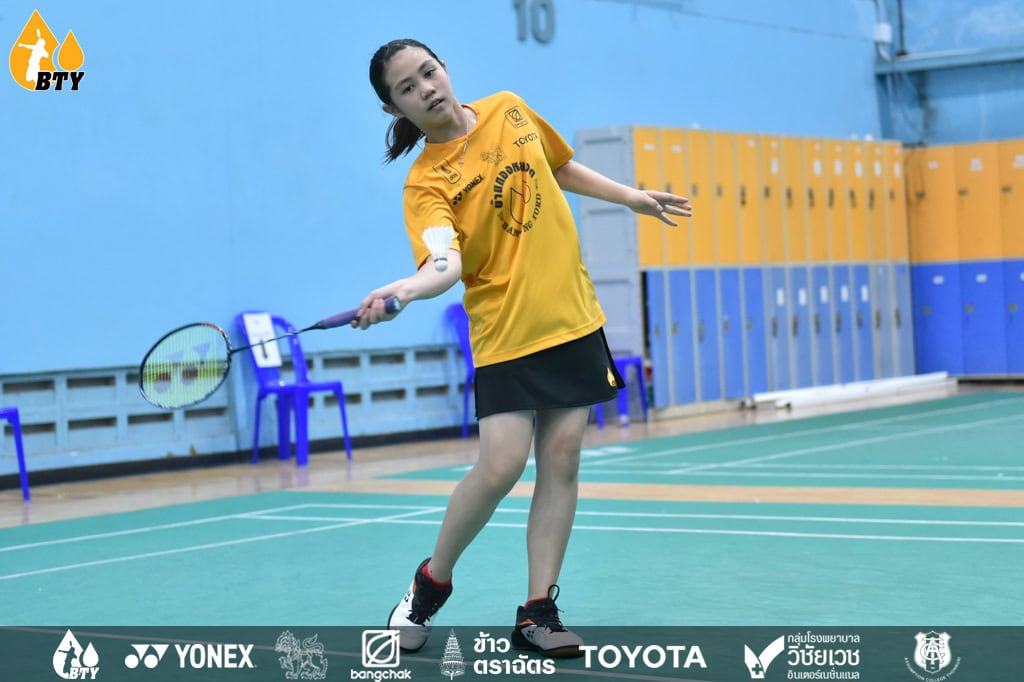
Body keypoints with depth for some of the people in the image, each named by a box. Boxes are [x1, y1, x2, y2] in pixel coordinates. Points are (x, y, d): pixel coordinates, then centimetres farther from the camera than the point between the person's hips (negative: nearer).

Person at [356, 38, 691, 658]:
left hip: (572, 318, 5)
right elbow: (447, 264, -29)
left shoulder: (508, 110, 4)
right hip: (505, 333, -4)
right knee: (501, 465, -13)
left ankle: (538, 613, 8)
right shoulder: (426, 184, -12)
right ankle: (432, 583, 13)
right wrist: (406, 289, -49)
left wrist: (632, 197, 25)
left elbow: (561, 166, 23)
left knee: (561, 459, 0)